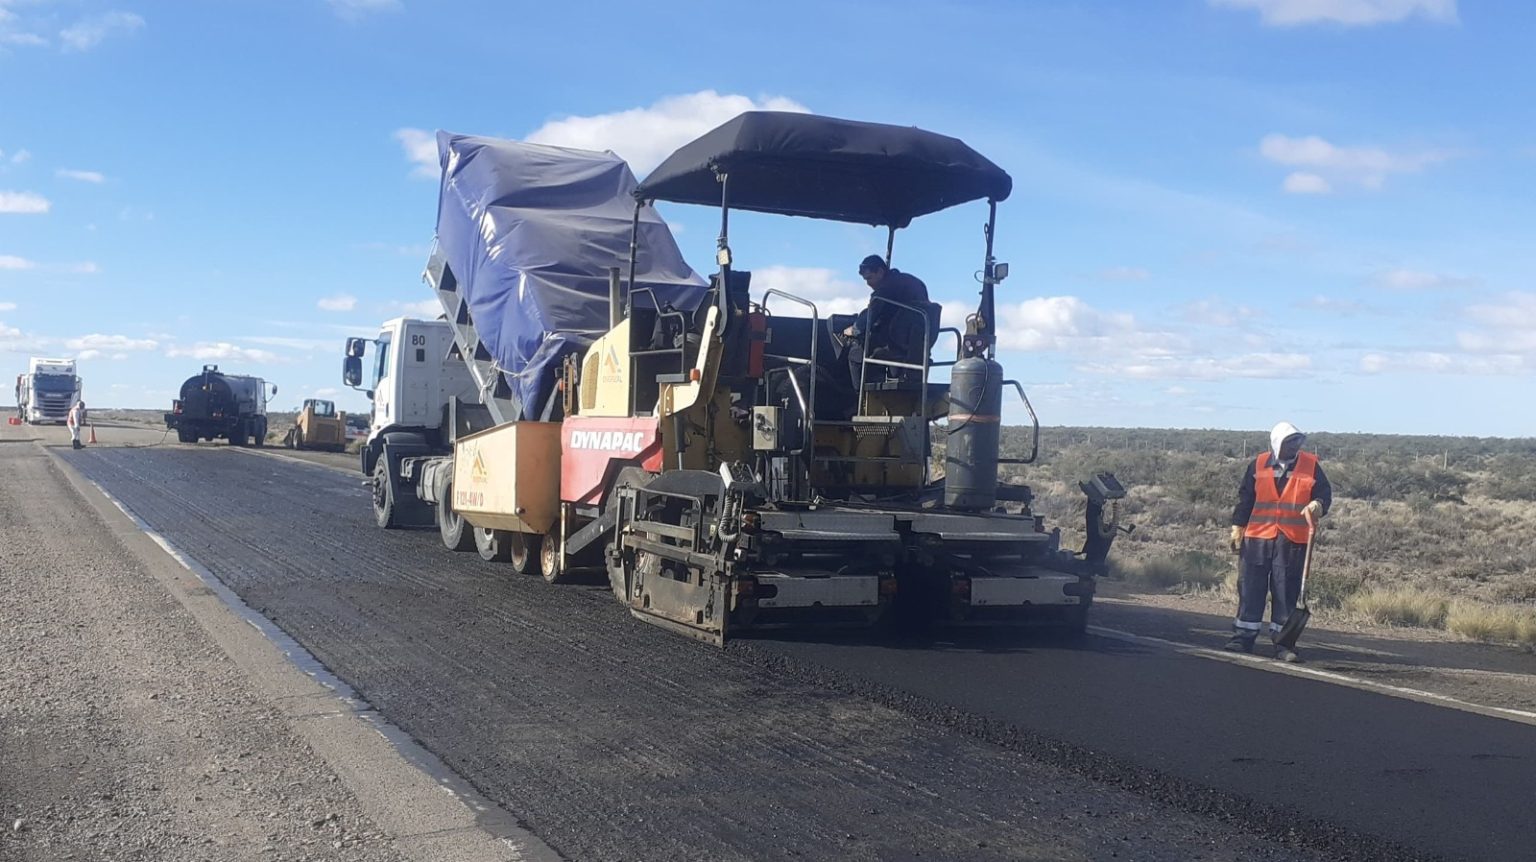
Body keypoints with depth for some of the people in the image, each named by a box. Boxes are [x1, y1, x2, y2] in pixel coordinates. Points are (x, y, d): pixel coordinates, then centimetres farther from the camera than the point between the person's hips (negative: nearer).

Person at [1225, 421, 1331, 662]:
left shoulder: (1310, 466, 4)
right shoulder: (1258, 465, 5)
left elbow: (1325, 493, 4)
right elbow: (1245, 497, 9)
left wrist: (1318, 504, -19)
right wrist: (1237, 528, 8)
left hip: (1293, 540, 0)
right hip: (1257, 537, 0)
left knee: (1286, 592, 3)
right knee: (1250, 588, 2)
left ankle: (1283, 643, 10)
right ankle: (1243, 638, 10)